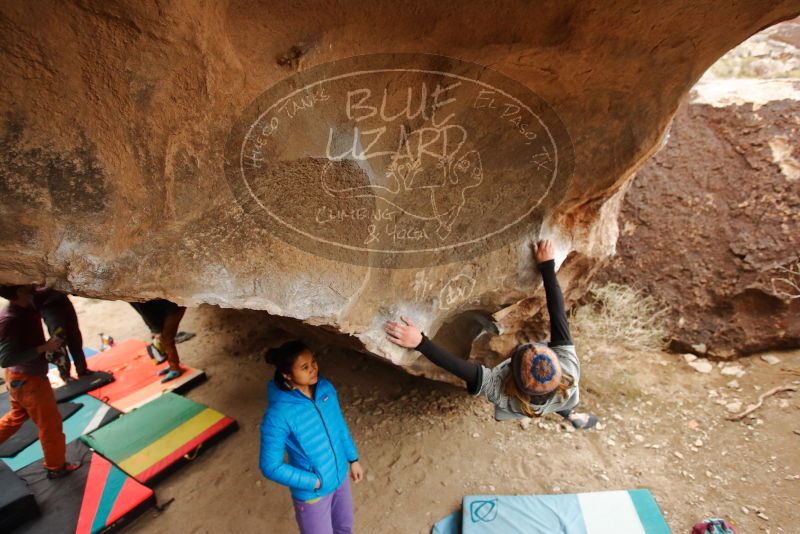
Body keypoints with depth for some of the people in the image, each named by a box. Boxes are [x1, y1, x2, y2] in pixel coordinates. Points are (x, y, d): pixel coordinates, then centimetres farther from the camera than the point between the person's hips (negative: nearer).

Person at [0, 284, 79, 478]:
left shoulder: (28, 306, -6)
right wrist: (44, 347, -31)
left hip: (20, 377, 9)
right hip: (28, 380, -9)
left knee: (17, 416, 30)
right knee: (50, 424, 8)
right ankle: (56, 467, 25)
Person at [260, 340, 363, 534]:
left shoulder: (326, 388, -14)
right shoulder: (278, 415, -31)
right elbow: (270, 467, -21)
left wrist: (353, 459, 7)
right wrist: (313, 482, -18)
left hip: (340, 477, 5)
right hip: (312, 493, -5)